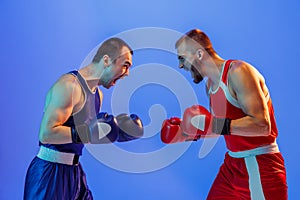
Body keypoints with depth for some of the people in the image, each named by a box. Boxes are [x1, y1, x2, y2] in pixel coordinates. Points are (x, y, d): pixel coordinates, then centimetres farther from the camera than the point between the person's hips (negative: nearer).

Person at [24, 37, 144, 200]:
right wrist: (92, 131, -25)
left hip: (75, 170, 9)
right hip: (50, 173, -9)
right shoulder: (69, 85, -19)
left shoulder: (98, 94, 11)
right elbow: (46, 134, -26)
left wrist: (117, 128, 4)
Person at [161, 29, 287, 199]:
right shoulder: (210, 84, 8)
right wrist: (187, 134, 6)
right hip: (232, 165, 8)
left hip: (259, 165, -8)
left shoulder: (238, 72, -18)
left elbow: (262, 124, -27)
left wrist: (213, 124, -30)